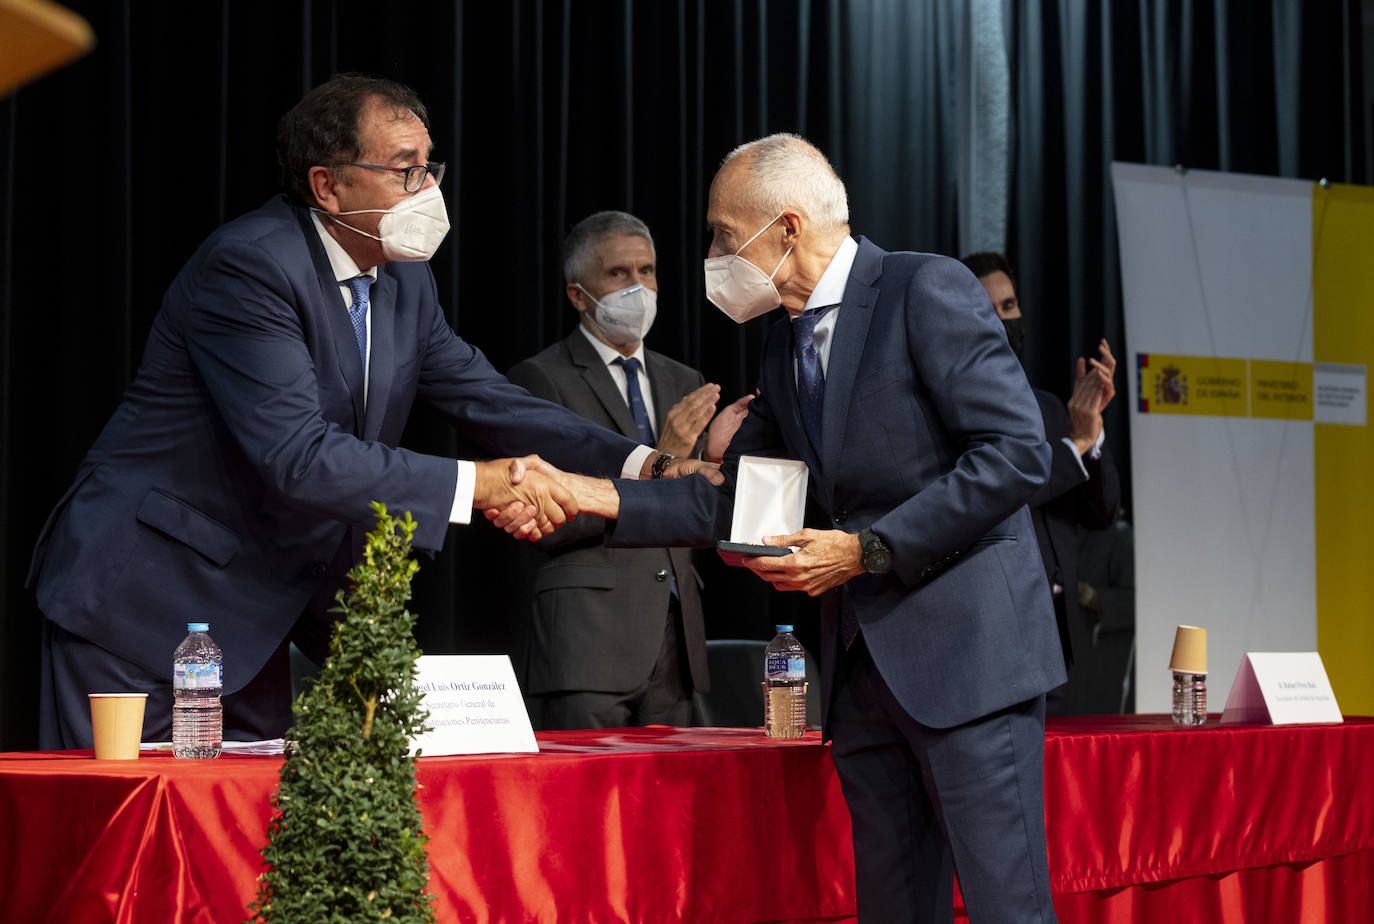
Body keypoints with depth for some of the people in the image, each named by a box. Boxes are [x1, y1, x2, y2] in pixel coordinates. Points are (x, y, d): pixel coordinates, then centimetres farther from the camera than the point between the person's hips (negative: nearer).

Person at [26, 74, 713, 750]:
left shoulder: (403, 279, 5)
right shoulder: (248, 264, -22)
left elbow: (489, 399, 9)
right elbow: (297, 456, -29)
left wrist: (646, 467, -5)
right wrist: (478, 484, -29)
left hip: (253, 608, 8)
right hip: (143, 604, -8)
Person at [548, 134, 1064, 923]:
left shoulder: (927, 291, -9)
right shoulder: (787, 345, 17)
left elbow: (1017, 453, -17)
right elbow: (732, 501, 21)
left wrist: (866, 549, -15)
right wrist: (596, 497, 8)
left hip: (965, 649, -8)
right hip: (863, 668, 8)